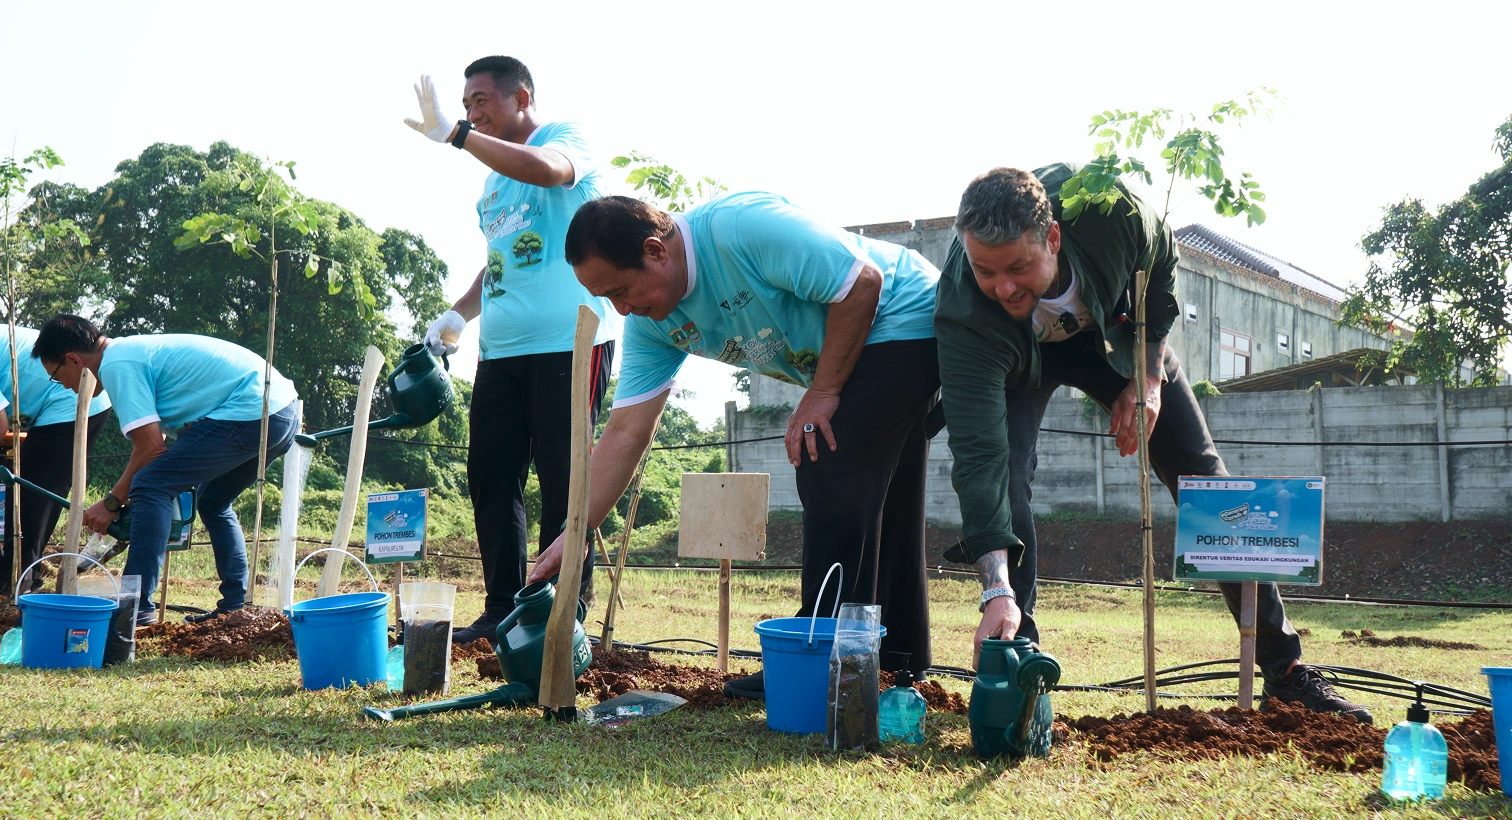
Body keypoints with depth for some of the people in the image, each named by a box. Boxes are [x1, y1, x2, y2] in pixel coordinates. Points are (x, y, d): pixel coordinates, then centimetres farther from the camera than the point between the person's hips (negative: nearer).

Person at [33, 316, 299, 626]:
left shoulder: (116, 365, -7)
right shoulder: (134, 351, 23)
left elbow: (152, 448, -12)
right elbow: (153, 438, 26)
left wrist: (112, 502, 1)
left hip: (250, 412, -11)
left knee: (151, 488, -8)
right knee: (213, 503, 25)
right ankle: (236, 608, 24)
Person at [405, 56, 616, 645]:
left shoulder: (565, 137, -1)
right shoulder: (494, 179, 23)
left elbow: (545, 169, -25)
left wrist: (454, 134, -21)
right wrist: (460, 313, 15)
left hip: (569, 343, -8)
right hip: (501, 350, 8)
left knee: (563, 485, -6)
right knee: (490, 477, 5)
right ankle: (502, 609, 14)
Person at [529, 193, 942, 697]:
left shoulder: (742, 227, -31)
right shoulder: (649, 323, -6)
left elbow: (862, 283, -28)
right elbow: (626, 432, -5)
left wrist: (823, 393, -21)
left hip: (901, 324, -9)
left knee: (835, 484, -15)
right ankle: (897, 651, 28)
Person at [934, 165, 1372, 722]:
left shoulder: (1105, 206, -38)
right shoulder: (962, 318, -41)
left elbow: (1161, 263, -12)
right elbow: (978, 455, -45)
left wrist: (1149, 379, -15)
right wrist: (997, 591, -51)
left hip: (1114, 331, 2)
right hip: (1017, 358, -2)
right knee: (1002, 480, -27)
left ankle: (1283, 666, 12)